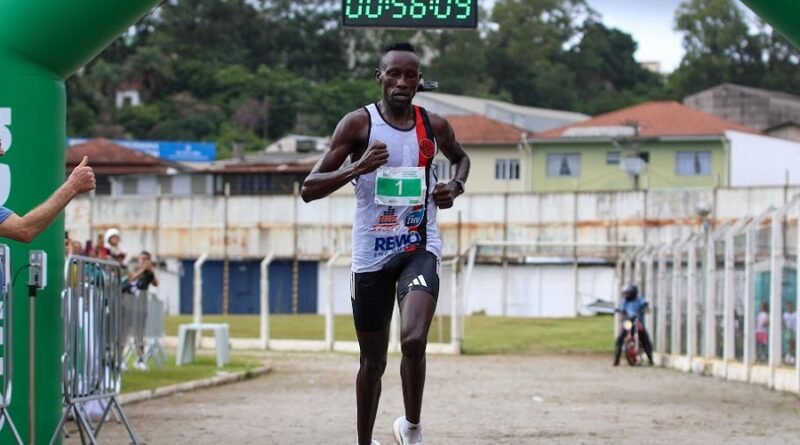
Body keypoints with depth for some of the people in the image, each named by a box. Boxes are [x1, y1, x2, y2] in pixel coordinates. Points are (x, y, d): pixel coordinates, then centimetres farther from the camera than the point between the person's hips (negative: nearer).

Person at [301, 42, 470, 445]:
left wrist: (456, 186, 5)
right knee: (373, 360, 9)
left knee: (414, 339, -23)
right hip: (371, 253, -1)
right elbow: (309, 189, -10)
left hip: (419, 247, 1)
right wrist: (358, 168, -25)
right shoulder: (358, 123, -6)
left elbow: (461, 158, 27)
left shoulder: (434, 126, 3)